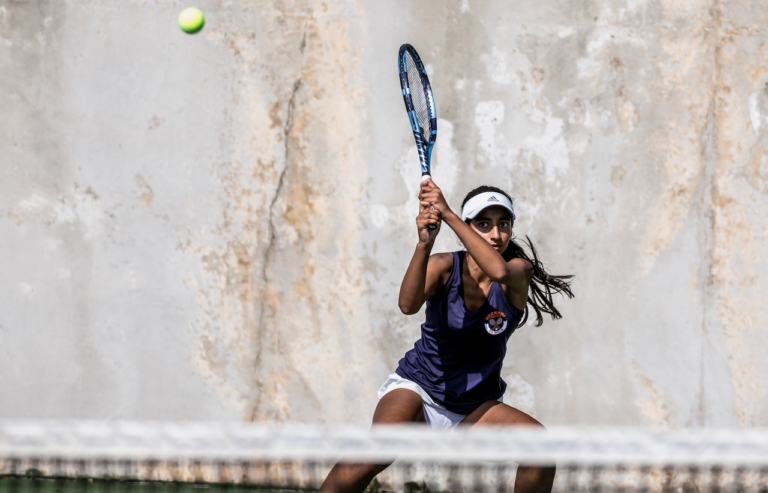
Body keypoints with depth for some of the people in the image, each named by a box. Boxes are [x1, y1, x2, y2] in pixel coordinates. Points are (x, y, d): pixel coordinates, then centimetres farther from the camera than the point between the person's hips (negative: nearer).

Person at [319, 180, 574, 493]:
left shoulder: (519, 271, -10)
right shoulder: (444, 266, -11)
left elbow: (499, 270, -37)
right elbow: (408, 304, -32)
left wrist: (448, 214, -42)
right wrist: (424, 244, -47)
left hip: (474, 408, 2)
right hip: (418, 388, -2)